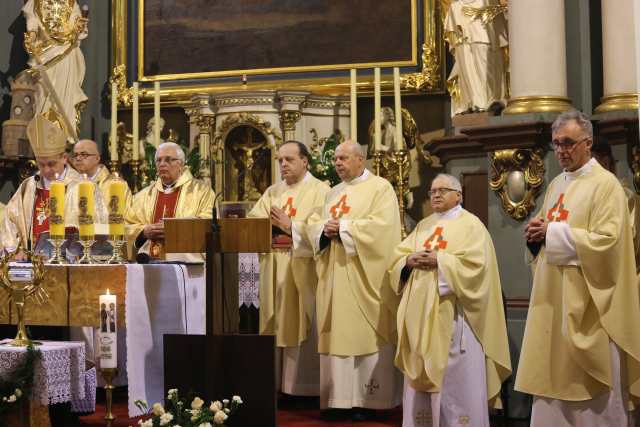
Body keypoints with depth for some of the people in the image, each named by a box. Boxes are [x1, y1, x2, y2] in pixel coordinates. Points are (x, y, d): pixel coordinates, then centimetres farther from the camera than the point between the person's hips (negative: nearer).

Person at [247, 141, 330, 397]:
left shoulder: (320, 191, 1)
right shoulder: (272, 192, 18)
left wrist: (290, 226, -12)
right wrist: (271, 224, -12)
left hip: (302, 271, -5)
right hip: (273, 270, 5)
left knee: (302, 329, -3)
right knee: (274, 327, 4)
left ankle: (303, 387, 4)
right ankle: (274, 383, 10)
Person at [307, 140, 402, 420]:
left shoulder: (380, 188, -2)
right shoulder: (333, 193, 19)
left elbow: (382, 225, -16)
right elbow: (314, 223, 14)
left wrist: (343, 227, -15)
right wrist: (325, 229, -9)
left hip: (363, 276, -6)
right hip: (334, 275, 6)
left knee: (364, 334, -4)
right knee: (338, 334, 5)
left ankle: (367, 399, 3)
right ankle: (340, 398, 11)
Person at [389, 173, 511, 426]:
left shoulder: (471, 224, 0)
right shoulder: (422, 226, 18)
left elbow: (476, 264, -14)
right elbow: (397, 258, 12)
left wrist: (439, 260, -17)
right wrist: (410, 261, -10)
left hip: (453, 313, -6)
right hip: (422, 312, 6)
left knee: (456, 378, -3)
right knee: (422, 374, 8)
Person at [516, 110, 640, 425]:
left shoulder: (605, 184, -10)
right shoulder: (556, 185, 15)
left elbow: (606, 241, -20)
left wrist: (554, 232, -18)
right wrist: (536, 234, -1)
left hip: (587, 304, -7)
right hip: (554, 299, 7)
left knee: (591, 389, 1)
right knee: (553, 377, 10)